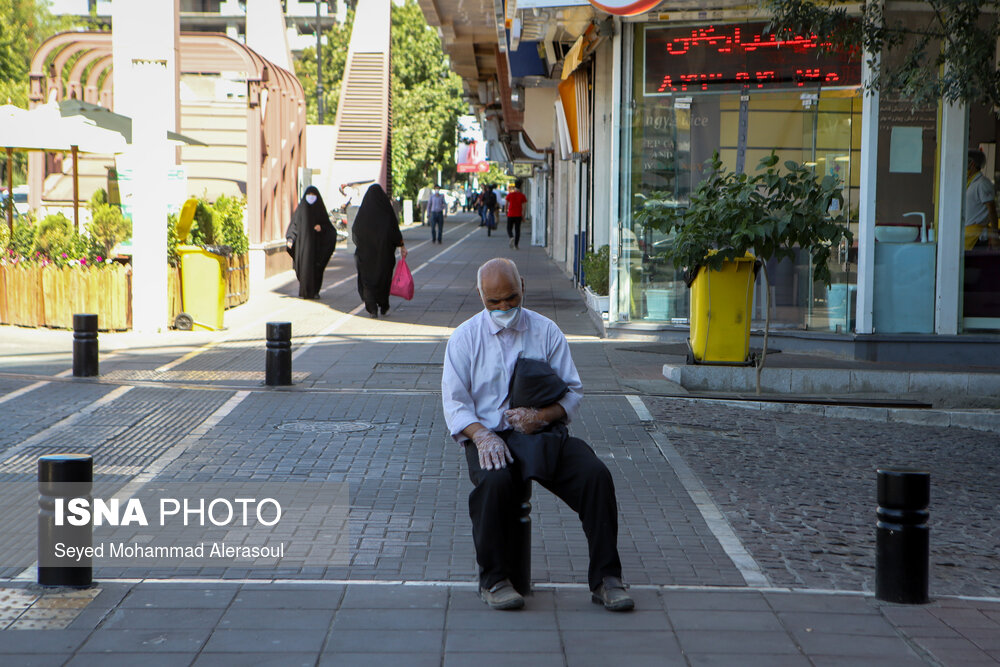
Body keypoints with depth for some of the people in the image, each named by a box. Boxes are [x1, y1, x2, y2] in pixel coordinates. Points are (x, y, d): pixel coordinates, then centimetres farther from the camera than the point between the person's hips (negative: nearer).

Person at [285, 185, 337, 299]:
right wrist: (290, 239, -12)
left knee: (316, 267, -1)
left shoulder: (320, 209, 6)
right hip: (303, 242, 0)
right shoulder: (300, 209, 5)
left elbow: (328, 225, 5)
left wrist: (321, 227, -17)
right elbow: (294, 224, 1)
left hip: (316, 242, 0)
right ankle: (303, 291, 1)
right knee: (304, 266, -5)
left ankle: (315, 291, 9)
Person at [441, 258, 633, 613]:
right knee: (495, 481, -36)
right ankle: (494, 579, -17)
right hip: (489, 434, -2)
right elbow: (454, 402, 2)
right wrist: (482, 436, -19)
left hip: (544, 431, 2)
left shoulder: (546, 331, 11)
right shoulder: (465, 337, 7)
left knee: (596, 475, -24)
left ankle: (605, 578, -16)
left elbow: (572, 391, 8)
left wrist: (540, 416, -13)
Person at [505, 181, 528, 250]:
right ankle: (516, 245, 3)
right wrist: (523, 216, 2)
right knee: (517, 230, 7)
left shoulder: (510, 194, -4)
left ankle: (511, 237, -20)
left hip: (510, 215, -1)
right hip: (518, 215, 1)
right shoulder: (522, 196, -4)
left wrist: (506, 210, 22)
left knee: (509, 228, 11)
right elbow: (523, 206, -5)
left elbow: (506, 204, 4)